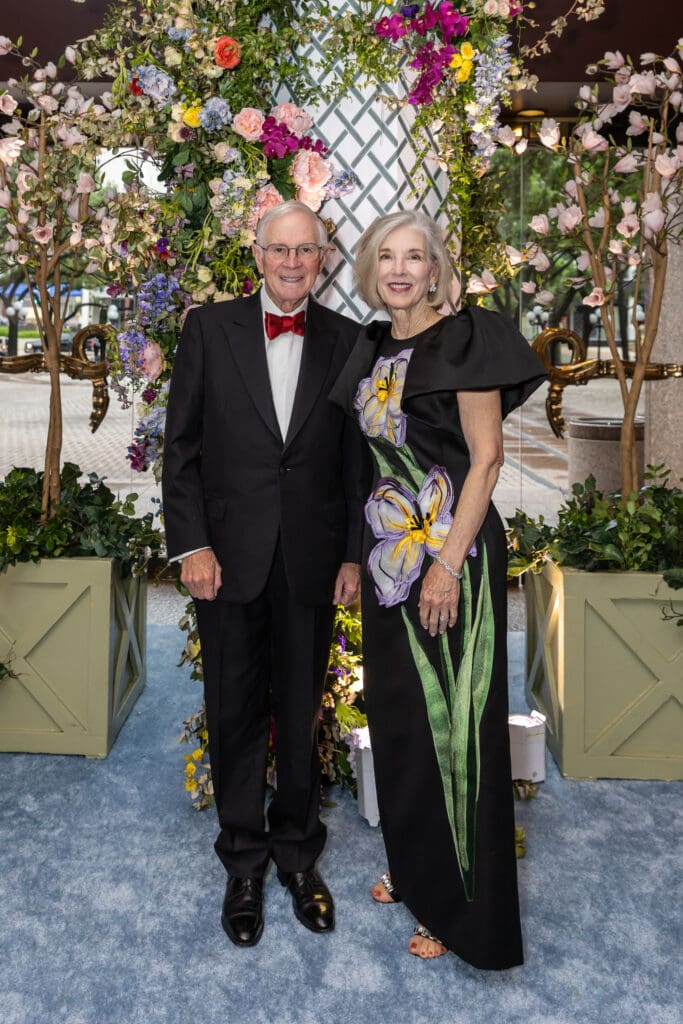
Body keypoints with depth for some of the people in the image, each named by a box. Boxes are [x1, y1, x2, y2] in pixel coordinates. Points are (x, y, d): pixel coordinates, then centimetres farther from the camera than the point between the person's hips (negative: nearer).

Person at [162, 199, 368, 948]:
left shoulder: (345, 341, 3)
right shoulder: (209, 328, 1)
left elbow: (356, 457, 4)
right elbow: (180, 446, -1)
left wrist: (353, 555, 0)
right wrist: (191, 545, -8)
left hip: (311, 561, 1)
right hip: (229, 556, 0)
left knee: (301, 713, 13)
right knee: (235, 713, 11)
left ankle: (297, 853, 33)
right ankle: (244, 863, 30)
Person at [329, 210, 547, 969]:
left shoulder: (466, 339, -9)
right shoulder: (372, 350, 11)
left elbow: (486, 458, -13)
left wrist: (448, 563, -20)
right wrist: (366, 556, 10)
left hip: (450, 553, -7)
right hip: (390, 555, 7)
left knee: (451, 717, 1)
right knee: (398, 713, 15)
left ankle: (465, 909, 19)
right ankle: (416, 868, 35)